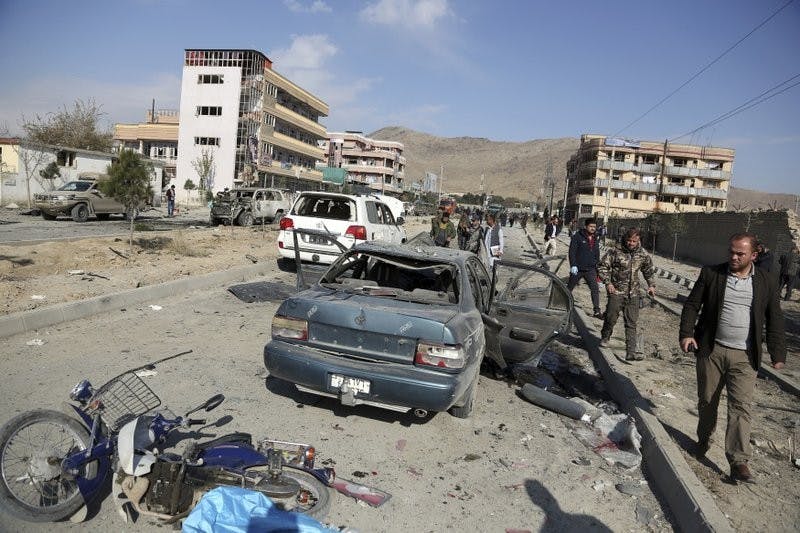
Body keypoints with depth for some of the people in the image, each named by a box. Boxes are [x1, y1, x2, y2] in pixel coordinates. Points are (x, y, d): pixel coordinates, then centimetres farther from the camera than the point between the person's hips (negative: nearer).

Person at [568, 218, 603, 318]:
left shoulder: (595, 239, 10)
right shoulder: (577, 237, -8)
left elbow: (597, 255, 19)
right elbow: (572, 252, -12)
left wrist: (597, 266, 16)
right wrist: (573, 265, -20)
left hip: (590, 269, 4)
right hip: (578, 268, -4)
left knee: (595, 289, -6)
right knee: (569, 287, 10)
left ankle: (597, 311, -5)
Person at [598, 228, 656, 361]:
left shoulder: (643, 255, 5)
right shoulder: (615, 252, -8)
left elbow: (649, 271, 22)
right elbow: (602, 267, -4)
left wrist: (651, 285, 11)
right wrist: (608, 282, -13)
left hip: (633, 294, 3)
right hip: (616, 291, -3)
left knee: (632, 323, 3)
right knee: (611, 317, 0)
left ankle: (631, 351, 6)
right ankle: (605, 338, 30)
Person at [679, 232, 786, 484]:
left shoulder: (766, 282, 3)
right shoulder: (711, 274, 1)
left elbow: (774, 320, 7)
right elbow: (692, 305, 3)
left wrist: (778, 354, 2)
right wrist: (686, 333, -8)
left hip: (744, 357, 0)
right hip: (711, 350, 1)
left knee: (741, 407, -6)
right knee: (707, 401, 12)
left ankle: (738, 461, -2)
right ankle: (704, 440, 33)